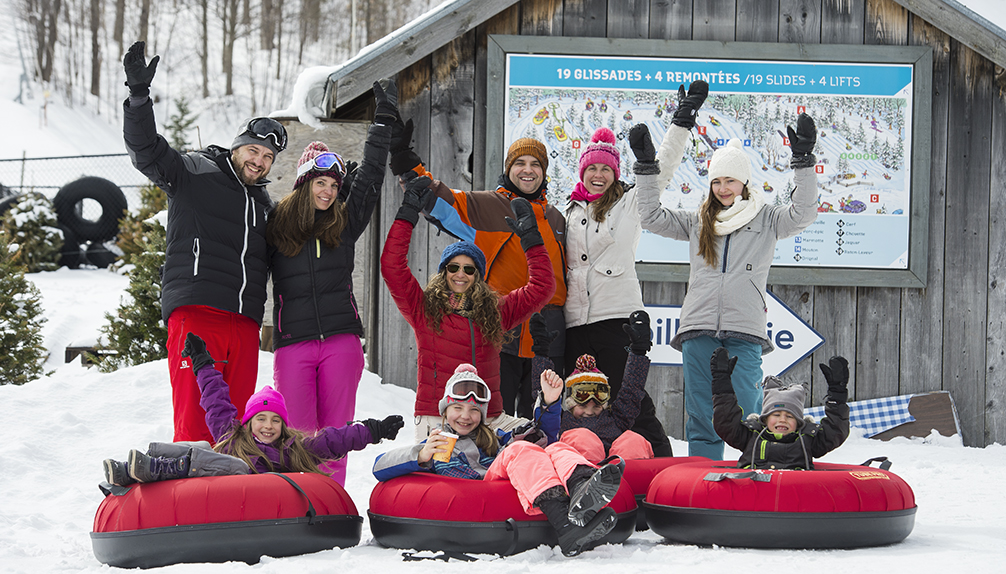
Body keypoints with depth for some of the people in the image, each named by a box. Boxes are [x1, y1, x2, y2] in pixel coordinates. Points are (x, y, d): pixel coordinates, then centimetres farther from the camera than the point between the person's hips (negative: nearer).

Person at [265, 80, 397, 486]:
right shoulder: (276, 226, 6)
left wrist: (384, 121, 11)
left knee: (336, 432, 2)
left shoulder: (345, 223, 11)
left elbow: (370, 178, 12)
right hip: (293, 342, -2)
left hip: (341, 340, 2)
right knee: (301, 436, -4)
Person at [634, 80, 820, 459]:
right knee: (702, 419, 2)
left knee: (747, 417, -8)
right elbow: (652, 216, 17)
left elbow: (803, 214, -2)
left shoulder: (766, 220, 11)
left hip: (745, 331, -3)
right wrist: (646, 166, 8)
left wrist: (803, 162, -11)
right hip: (699, 330, 3)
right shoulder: (697, 222, 19)